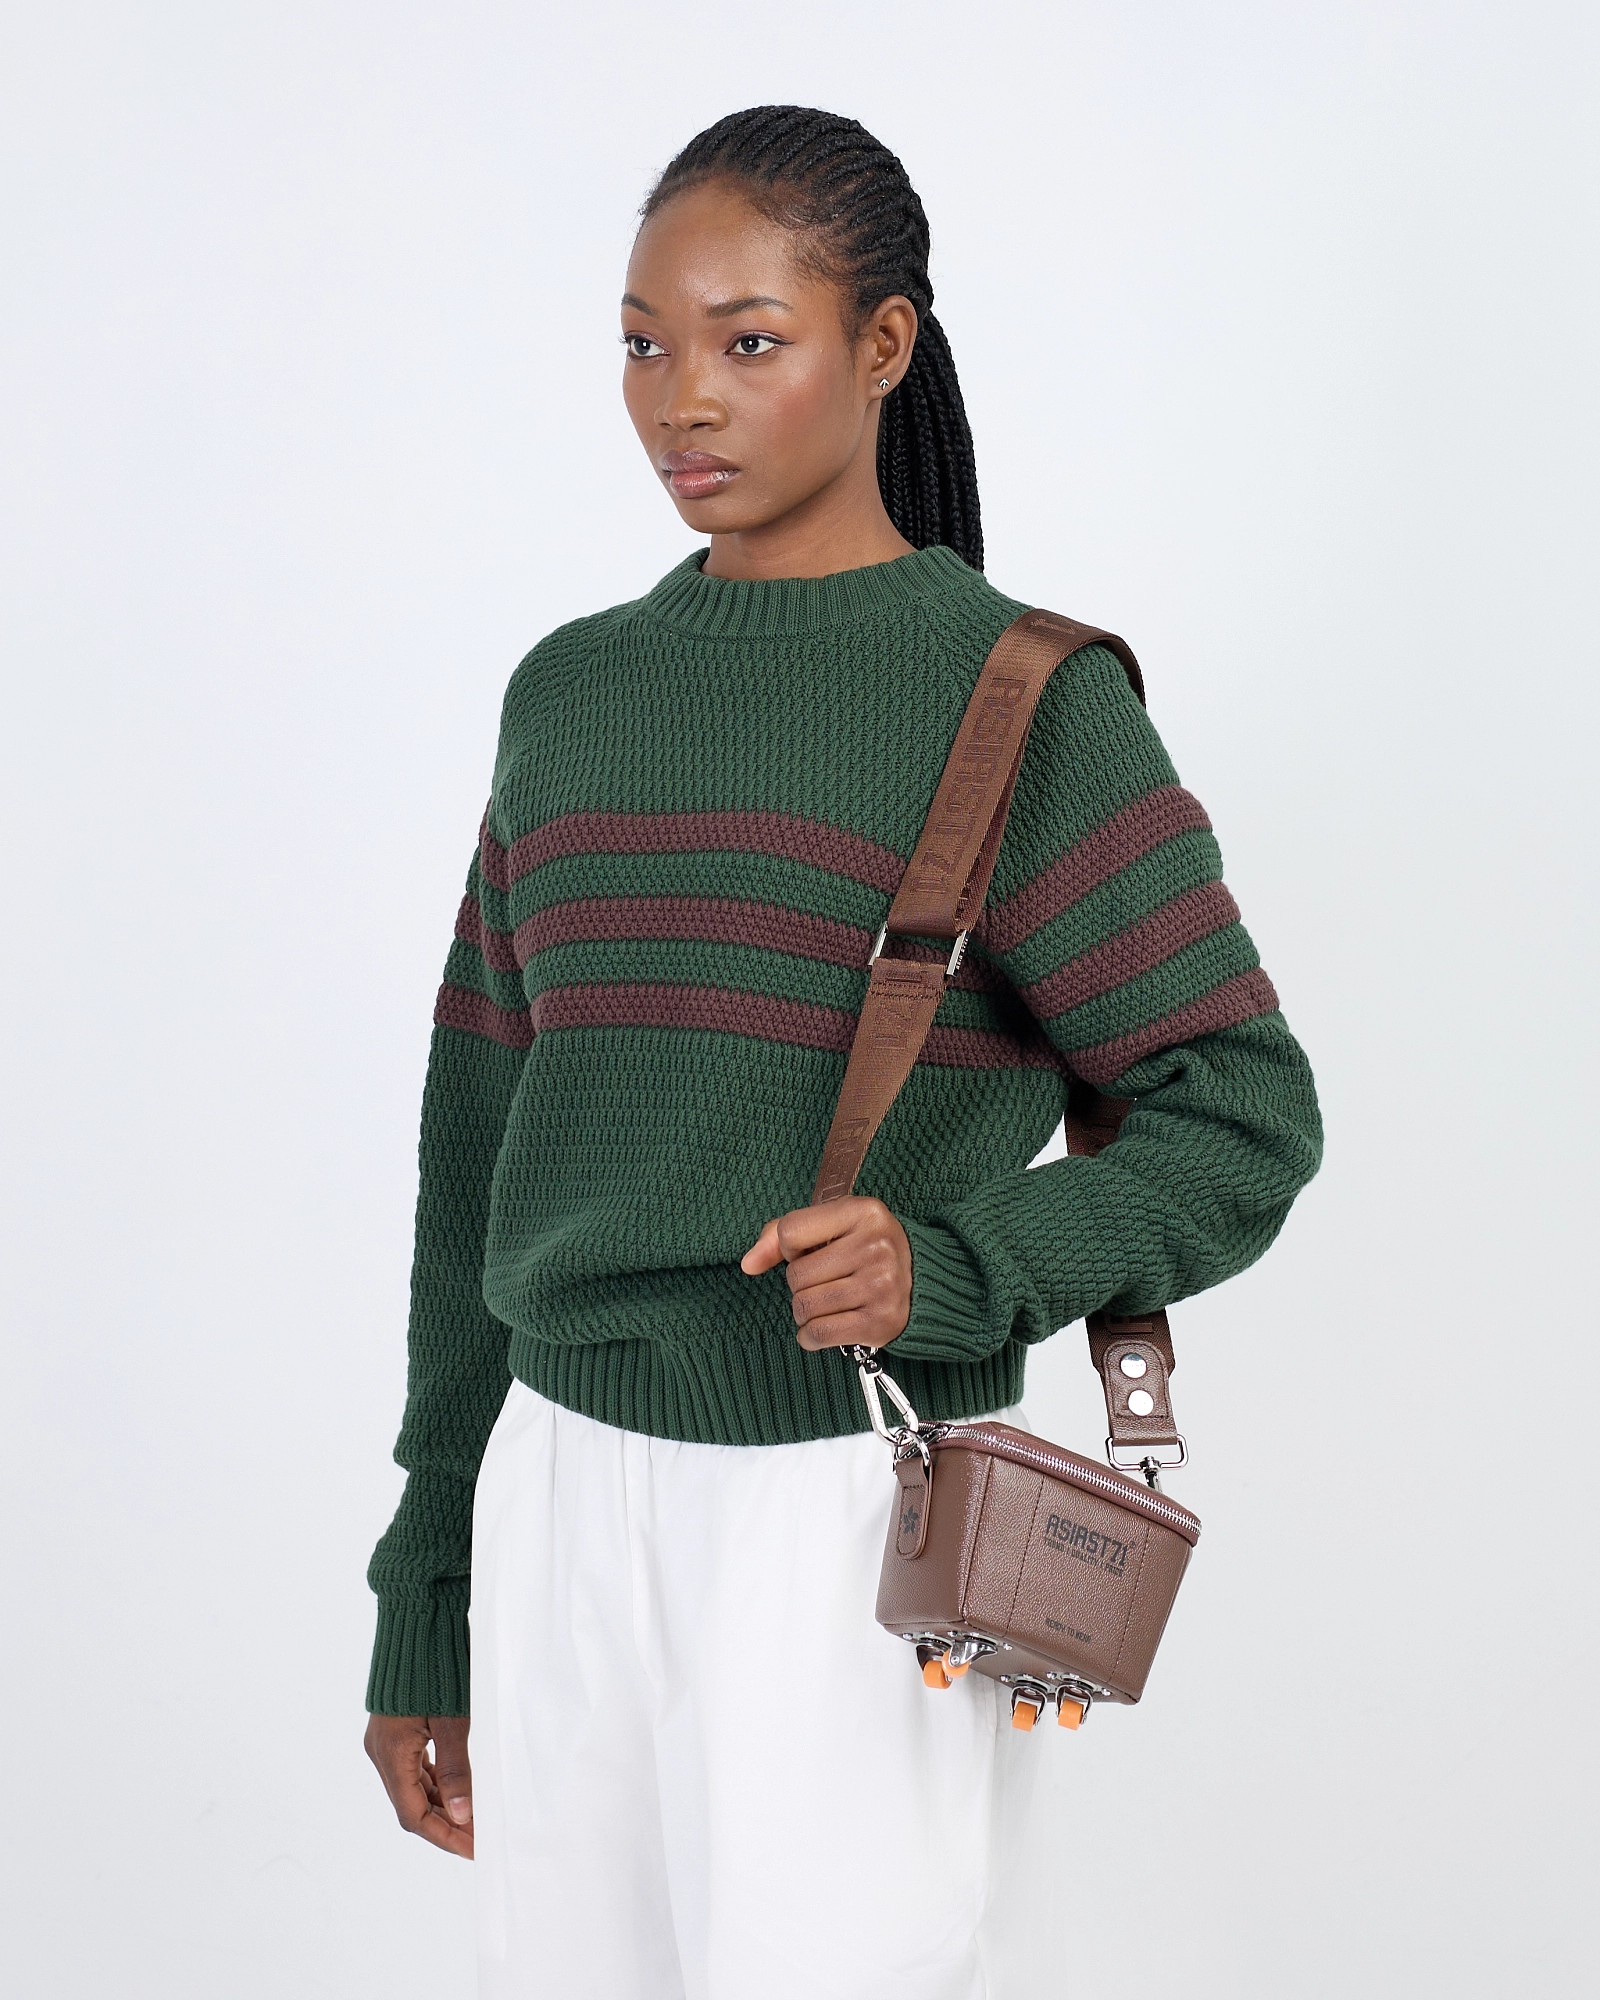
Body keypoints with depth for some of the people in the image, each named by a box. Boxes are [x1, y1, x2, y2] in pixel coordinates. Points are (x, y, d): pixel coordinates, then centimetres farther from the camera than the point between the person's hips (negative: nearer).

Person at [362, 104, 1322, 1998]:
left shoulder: (1024, 701, -6)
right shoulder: (570, 696, 9)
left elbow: (1245, 1118, -5)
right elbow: (484, 1148, 12)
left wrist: (953, 1267, -23)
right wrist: (424, 1609, 14)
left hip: (852, 1508, -5)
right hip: (566, 1489, 5)